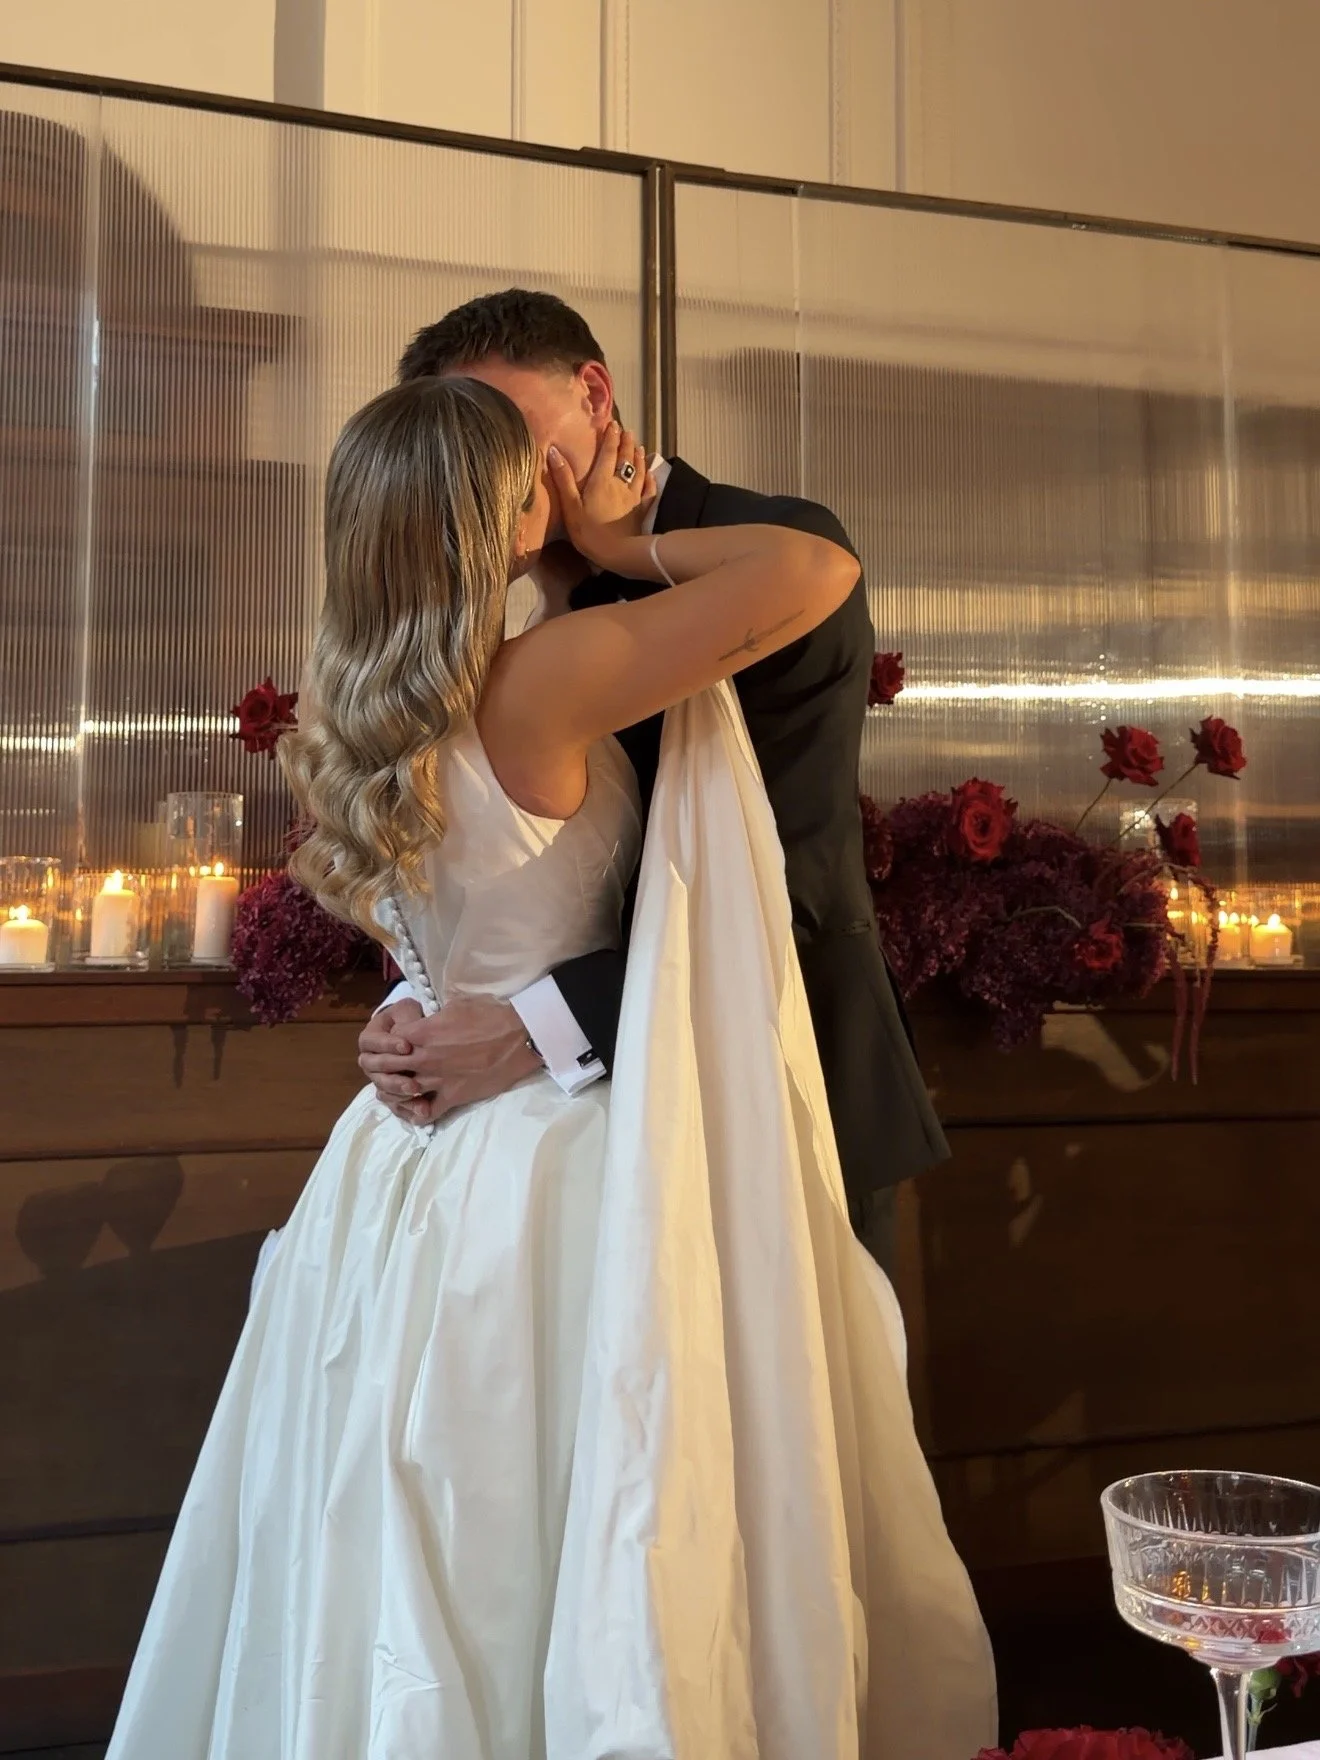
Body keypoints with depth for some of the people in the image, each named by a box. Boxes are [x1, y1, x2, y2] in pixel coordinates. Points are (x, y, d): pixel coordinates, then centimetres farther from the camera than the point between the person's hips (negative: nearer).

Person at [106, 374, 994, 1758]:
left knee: (413, 1573, 20)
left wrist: (594, 545, 18)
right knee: (576, 1575, 9)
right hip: (546, 1169, -8)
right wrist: (630, 549, -5)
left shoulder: (354, 701, 2)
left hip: (408, 1165, 8)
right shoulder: (541, 682, -21)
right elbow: (820, 570, -19)